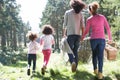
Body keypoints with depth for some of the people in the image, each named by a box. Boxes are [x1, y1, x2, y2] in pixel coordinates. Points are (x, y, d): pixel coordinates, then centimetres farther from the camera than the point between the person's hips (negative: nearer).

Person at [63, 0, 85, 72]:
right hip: (78, 34, 3)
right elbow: (82, 26, 1)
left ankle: (73, 62, -26)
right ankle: (75, 66, 13)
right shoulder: (80, 14, 6)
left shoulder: (67, 13, 2)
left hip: (70, 34, -2)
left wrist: (64, 34, 13)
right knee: (75, 51, 14)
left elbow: (65, 24, 4)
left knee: (70, 50, 1)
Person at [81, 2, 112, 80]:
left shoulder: (89, 19, 0)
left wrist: (82, 38, 21)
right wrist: (110, 38, 14)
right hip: (102, 39, 0)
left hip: (93, 39, 0)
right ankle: (100, 73, -11)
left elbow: (86, 31, 4)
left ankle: (95, 70, 26)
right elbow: (108, 28, 4)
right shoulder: (102, 17, 4)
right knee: (100, 56, 0)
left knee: (94, 55, 20)